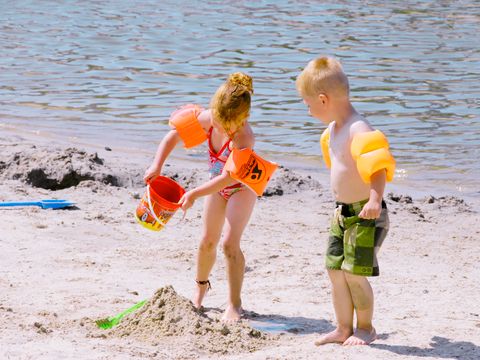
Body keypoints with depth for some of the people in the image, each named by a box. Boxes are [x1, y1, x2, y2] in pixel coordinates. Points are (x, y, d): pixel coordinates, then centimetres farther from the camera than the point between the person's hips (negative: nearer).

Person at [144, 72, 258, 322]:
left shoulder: (244, 138, -39)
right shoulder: (207, 119, -22)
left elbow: (228, 177, -39)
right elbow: (174, 135, -9)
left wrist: (194, 194, -39)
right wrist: (157, 165, -20)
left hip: (241, 187, -6)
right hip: (217, 185, 6)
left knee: (230, 243, -17)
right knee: (207, 241, 12)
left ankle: (234, 304, -6)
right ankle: (201, 287, 39)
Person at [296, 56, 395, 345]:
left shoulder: (358, 130, -22)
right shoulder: (334, 129, 9)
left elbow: (378, 168, -32)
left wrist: (375, 199, -45)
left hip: (365, 215, -9)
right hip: (343, 213, 9)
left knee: (354, 274, -6)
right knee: (335, 270, 10)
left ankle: (365, 328, 12)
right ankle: (344, 329, 20)